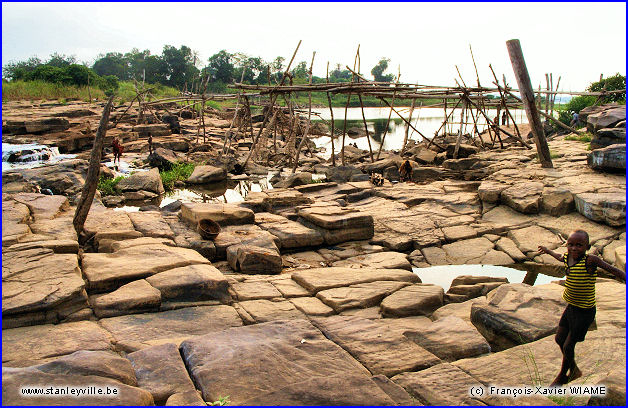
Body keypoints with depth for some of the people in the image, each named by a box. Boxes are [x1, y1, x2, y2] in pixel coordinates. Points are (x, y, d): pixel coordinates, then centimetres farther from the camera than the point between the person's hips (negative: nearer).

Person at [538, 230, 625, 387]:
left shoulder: (590, 261, -24)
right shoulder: (567, 257, -3)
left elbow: (613, 270, -22)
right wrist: (548, 251, 38)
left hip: (585, 311, -7)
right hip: (571, 307, 7)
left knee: (568, 347, 3)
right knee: (560, 339, 18)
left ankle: (562, 376, 30)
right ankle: (574, 370, 42)